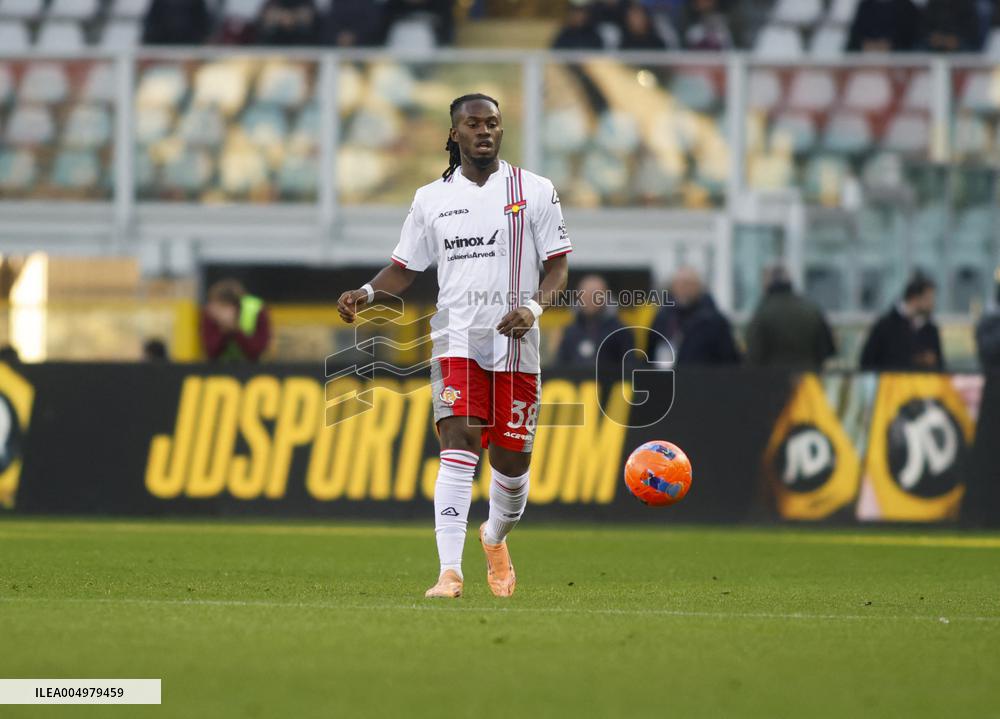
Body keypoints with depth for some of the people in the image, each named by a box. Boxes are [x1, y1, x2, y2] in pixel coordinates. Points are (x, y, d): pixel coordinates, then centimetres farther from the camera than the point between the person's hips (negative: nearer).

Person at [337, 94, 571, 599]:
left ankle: (495, 538, 40)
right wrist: (366, 293, -5)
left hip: (516, 345, 0)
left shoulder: (534, 192, 4)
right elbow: (404, 269, 15)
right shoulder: (432, 199, 9)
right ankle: (450, 572, -25)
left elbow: (557, 267, 3)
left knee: (512, 460, 6)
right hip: (456, 342, 0)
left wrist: (533, 308, -16)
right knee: (458, 446, -18)